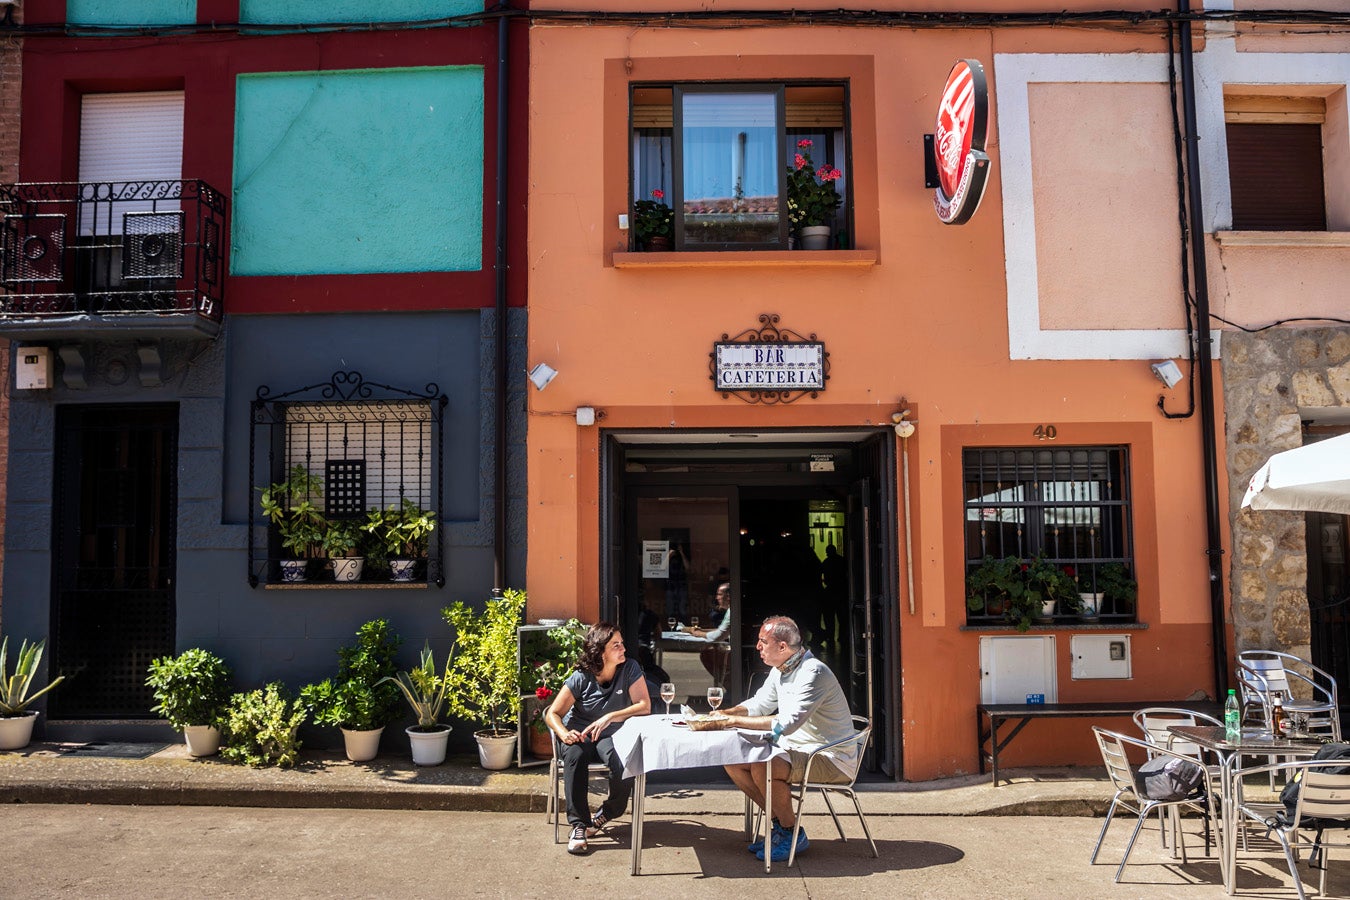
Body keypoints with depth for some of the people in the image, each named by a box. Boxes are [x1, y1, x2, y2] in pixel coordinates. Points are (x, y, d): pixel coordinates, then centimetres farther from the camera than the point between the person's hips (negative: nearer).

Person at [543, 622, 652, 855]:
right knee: (574, 757, -36)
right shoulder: (581, 678, -11)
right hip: (580, 735, 0)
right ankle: (579, 825, -29)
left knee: (624, 762, -33)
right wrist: (564, 733, -31)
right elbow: (552, 714, -9)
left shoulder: (630, 669, -9)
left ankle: (607, 813, -3)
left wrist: (610, 717, -28)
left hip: (612, 735, 1)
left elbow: (644, 705, -16)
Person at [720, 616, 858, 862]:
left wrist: (735, 721, -28)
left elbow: (787, 723, -32)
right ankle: (780, 823, 8)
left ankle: (793, 834, -7)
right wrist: (726, 713, -2)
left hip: (832, 759, -9)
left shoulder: (813, 673, -23)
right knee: (733, 762, -4)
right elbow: (759, 704, 18)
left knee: (761, 769, -29)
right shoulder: (779, 670, 7)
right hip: (794, 748, 9)